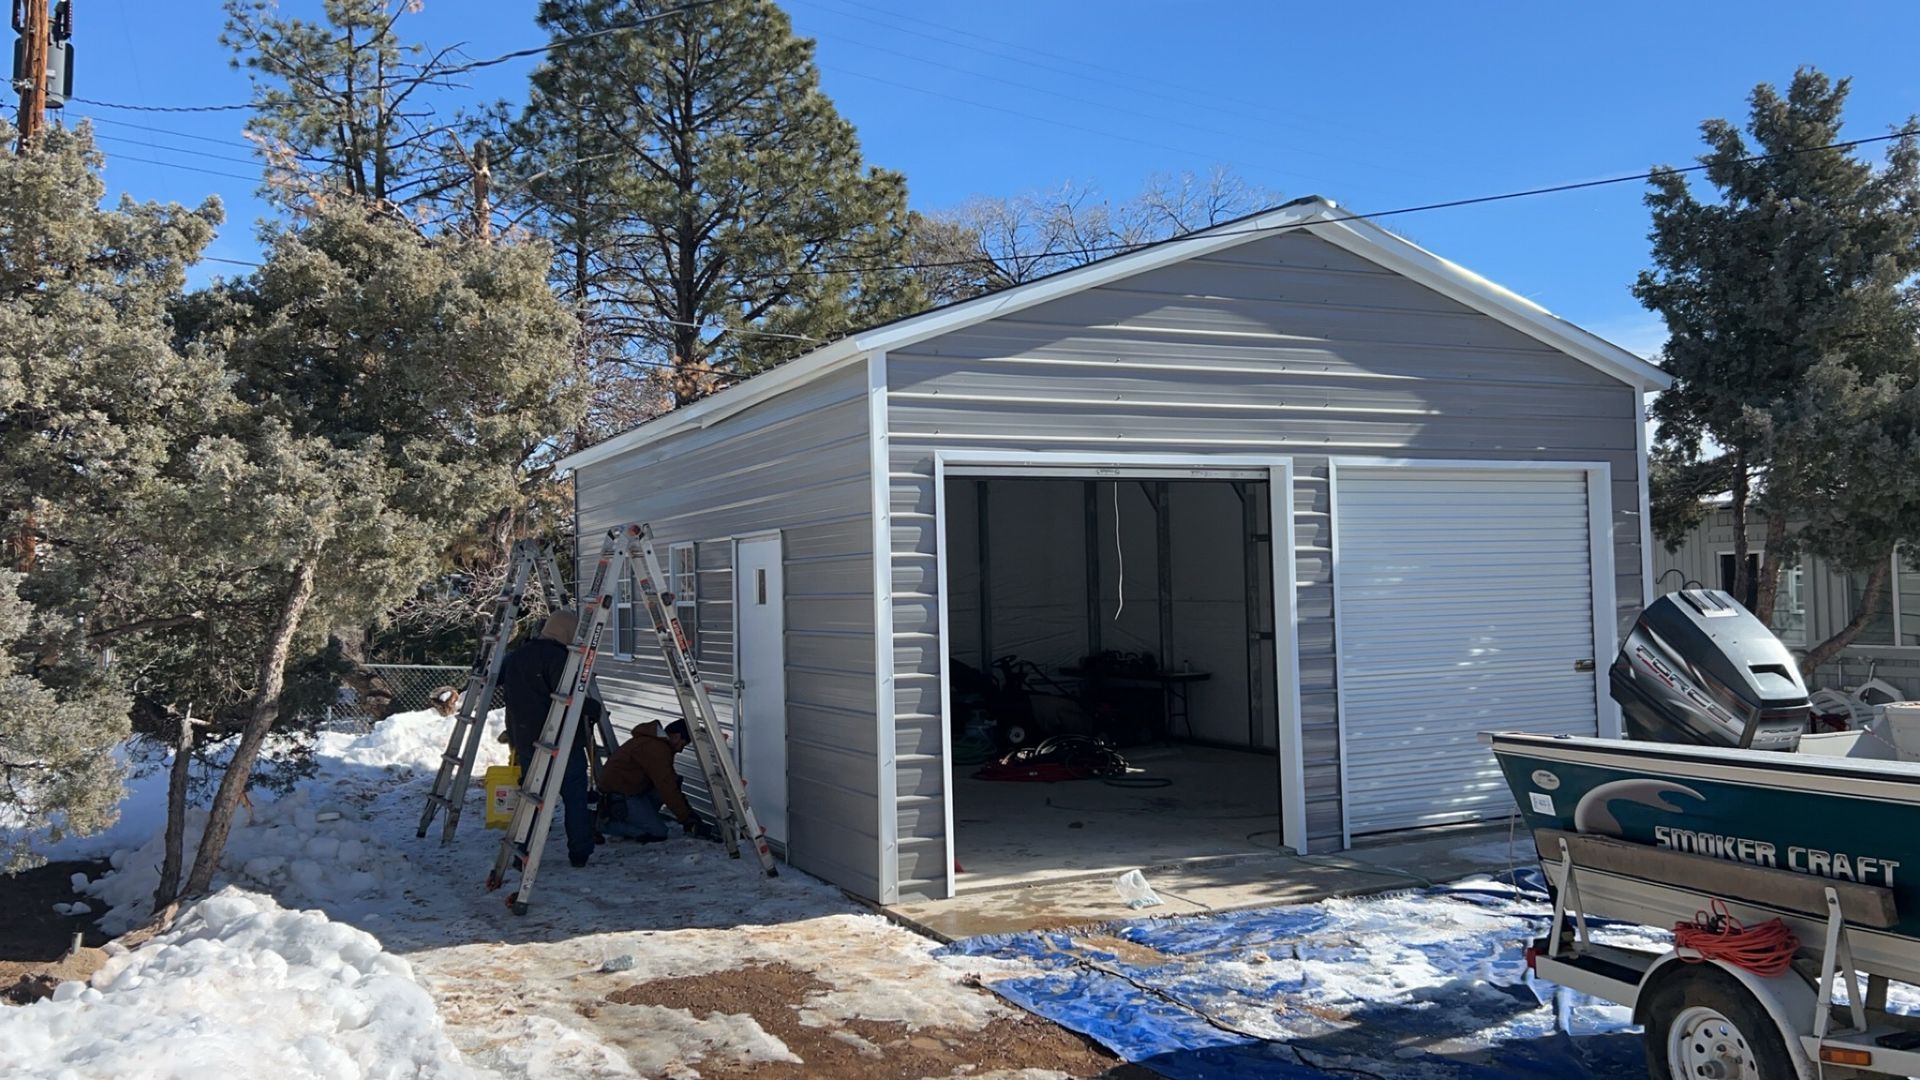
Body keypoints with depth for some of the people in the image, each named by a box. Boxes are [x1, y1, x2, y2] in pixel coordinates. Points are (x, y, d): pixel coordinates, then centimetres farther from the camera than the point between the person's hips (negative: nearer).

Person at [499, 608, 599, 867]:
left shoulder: (514, 658, 12)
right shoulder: (558, 657, -14)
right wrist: (593, 709, -6)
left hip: (526, 741, 6)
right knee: (575, 797, 3)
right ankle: (580, 853, 5)